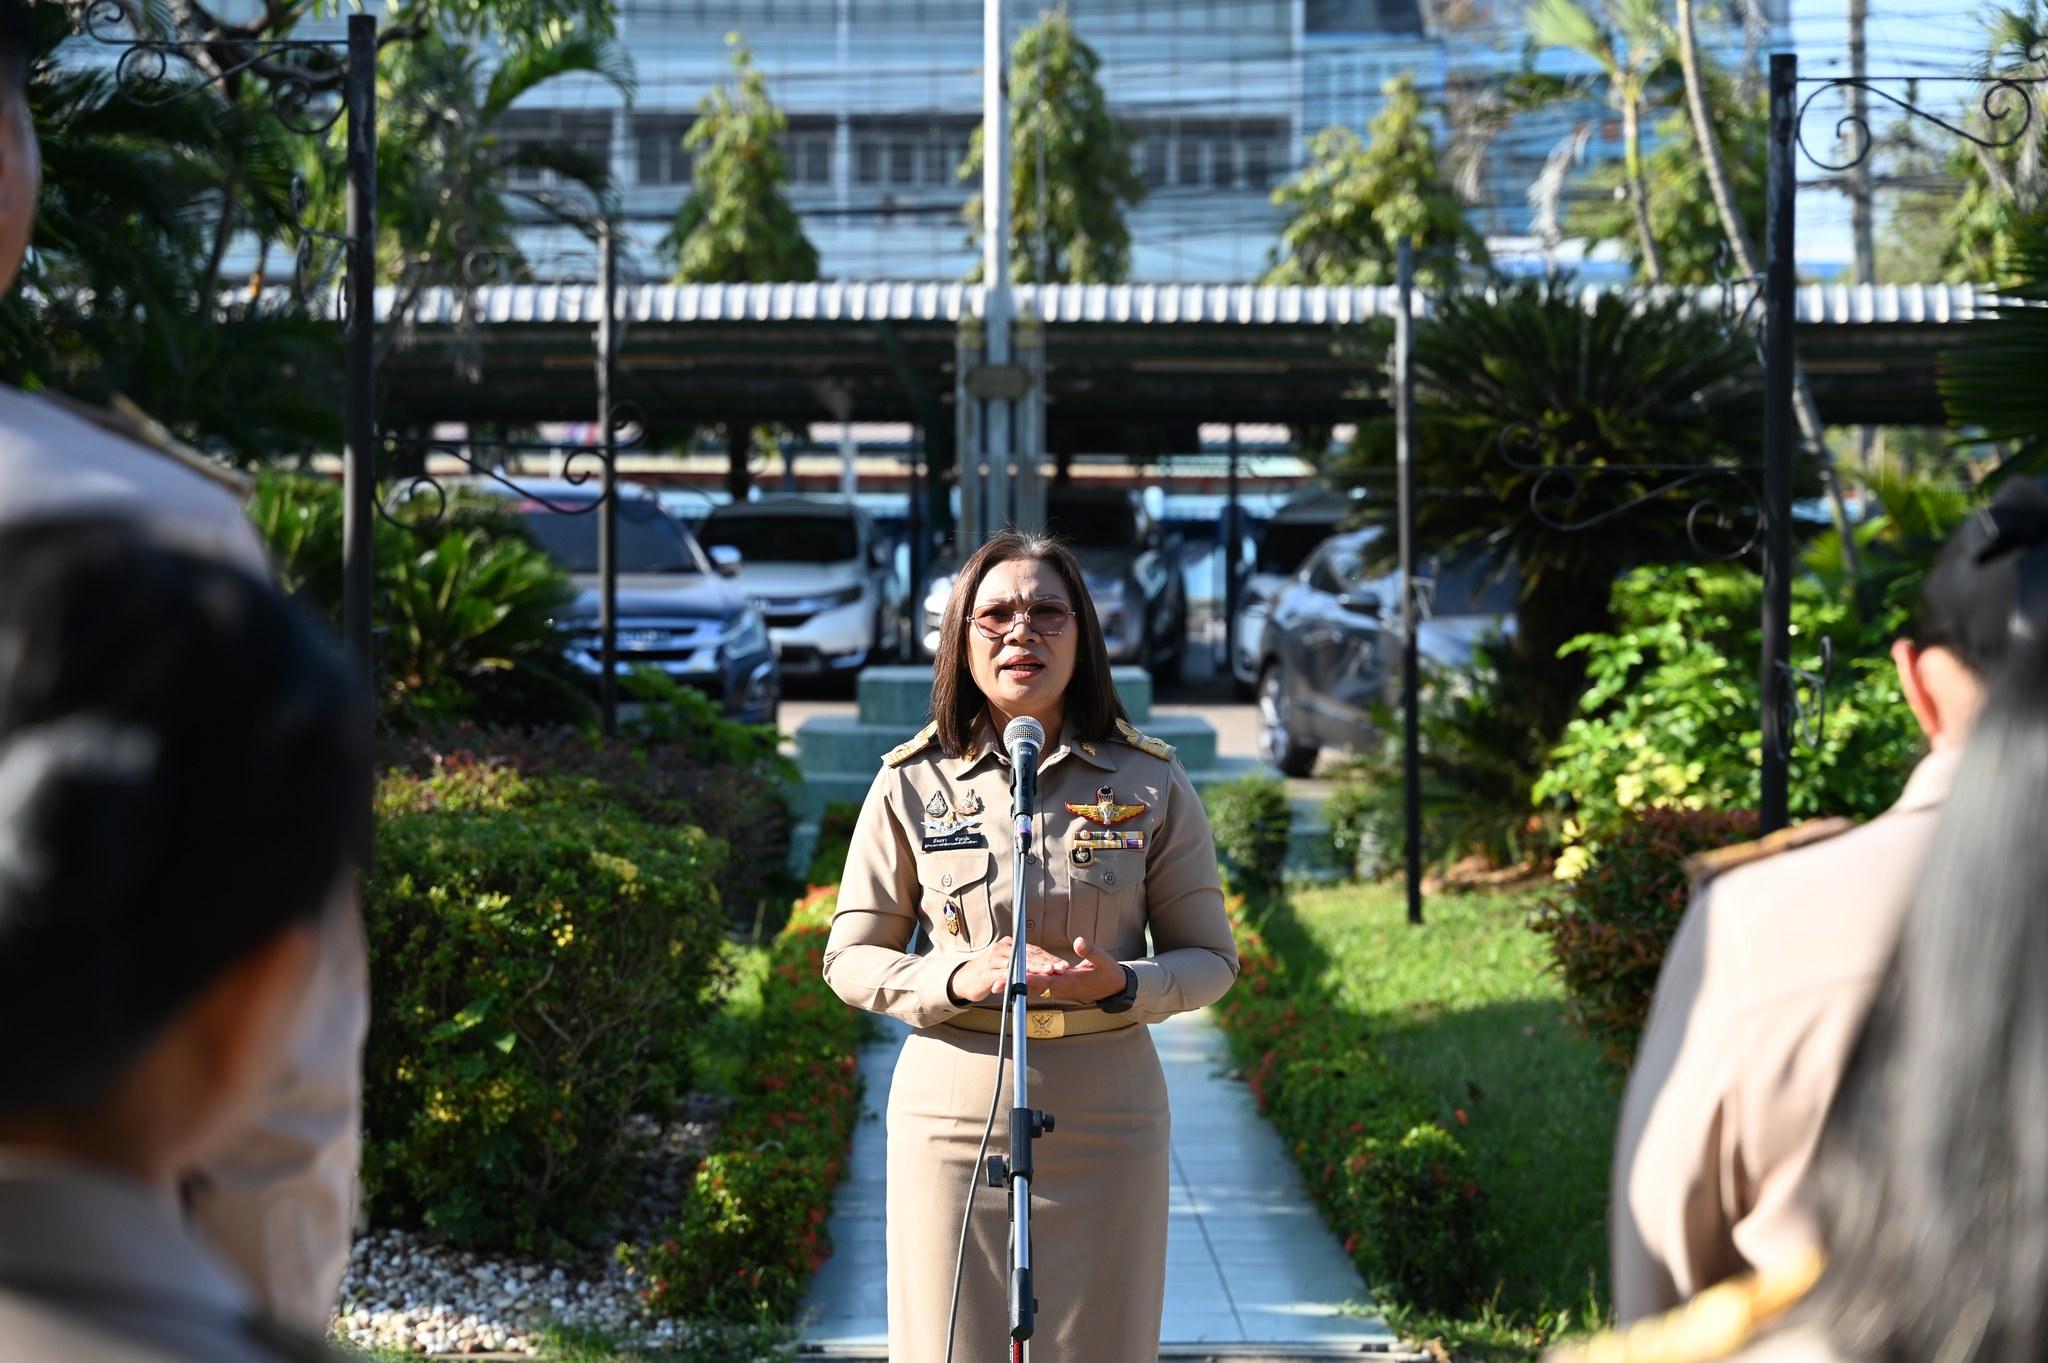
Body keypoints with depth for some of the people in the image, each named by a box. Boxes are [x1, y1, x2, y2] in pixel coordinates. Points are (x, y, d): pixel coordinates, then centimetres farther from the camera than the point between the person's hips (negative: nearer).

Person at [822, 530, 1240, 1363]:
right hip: (954, 1117, 0)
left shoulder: (1152, 786, 3)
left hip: (1105, 1126, 0)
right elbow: (850, 958, 5)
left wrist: (1123, 984, -16)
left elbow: (1210, 957, 6)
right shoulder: (910, 786, 2)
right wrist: (954, 979, -15)